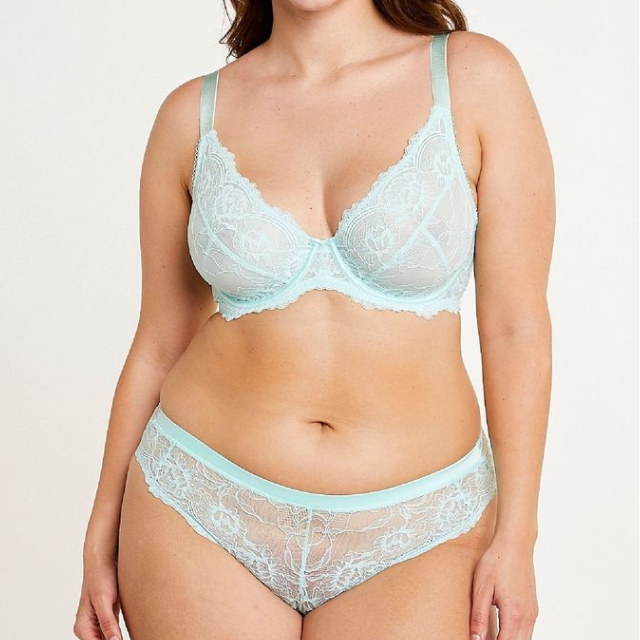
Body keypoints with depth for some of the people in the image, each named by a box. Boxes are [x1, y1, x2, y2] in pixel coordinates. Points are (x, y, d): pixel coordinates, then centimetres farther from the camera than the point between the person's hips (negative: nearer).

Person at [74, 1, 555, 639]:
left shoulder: (474, 75, -5)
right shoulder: (192, 112, 0)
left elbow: (516, 327, -5)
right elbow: (158, 345, 6)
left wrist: (516, 536, -5)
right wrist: (101, 537, 9)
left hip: (408, 537, -1)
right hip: (204, 516, 1)